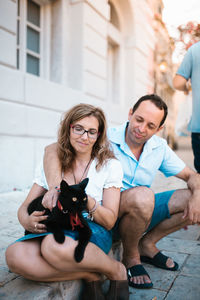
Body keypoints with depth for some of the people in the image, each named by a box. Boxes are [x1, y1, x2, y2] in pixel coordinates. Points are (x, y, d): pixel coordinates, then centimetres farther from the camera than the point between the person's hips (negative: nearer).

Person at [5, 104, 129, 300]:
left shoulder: (110, 165, 1)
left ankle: (117, 271, -8)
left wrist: (88, 202, -24)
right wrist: (27, 221, -16)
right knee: (15, 254, -30)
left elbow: (109, 221, -3)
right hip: (54, 231, 3)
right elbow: (25, 207, 9)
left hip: (94, 232, -2)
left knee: (54, 245, -37)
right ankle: (89, 276, -12)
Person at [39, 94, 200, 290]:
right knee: (142, 195, -36)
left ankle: (147, 244, 7)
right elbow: (53, 149, -25)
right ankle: (130, 257, -8)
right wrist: (55, 186, -43)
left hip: (144, 211, 6)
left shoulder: (160, 148, 0)